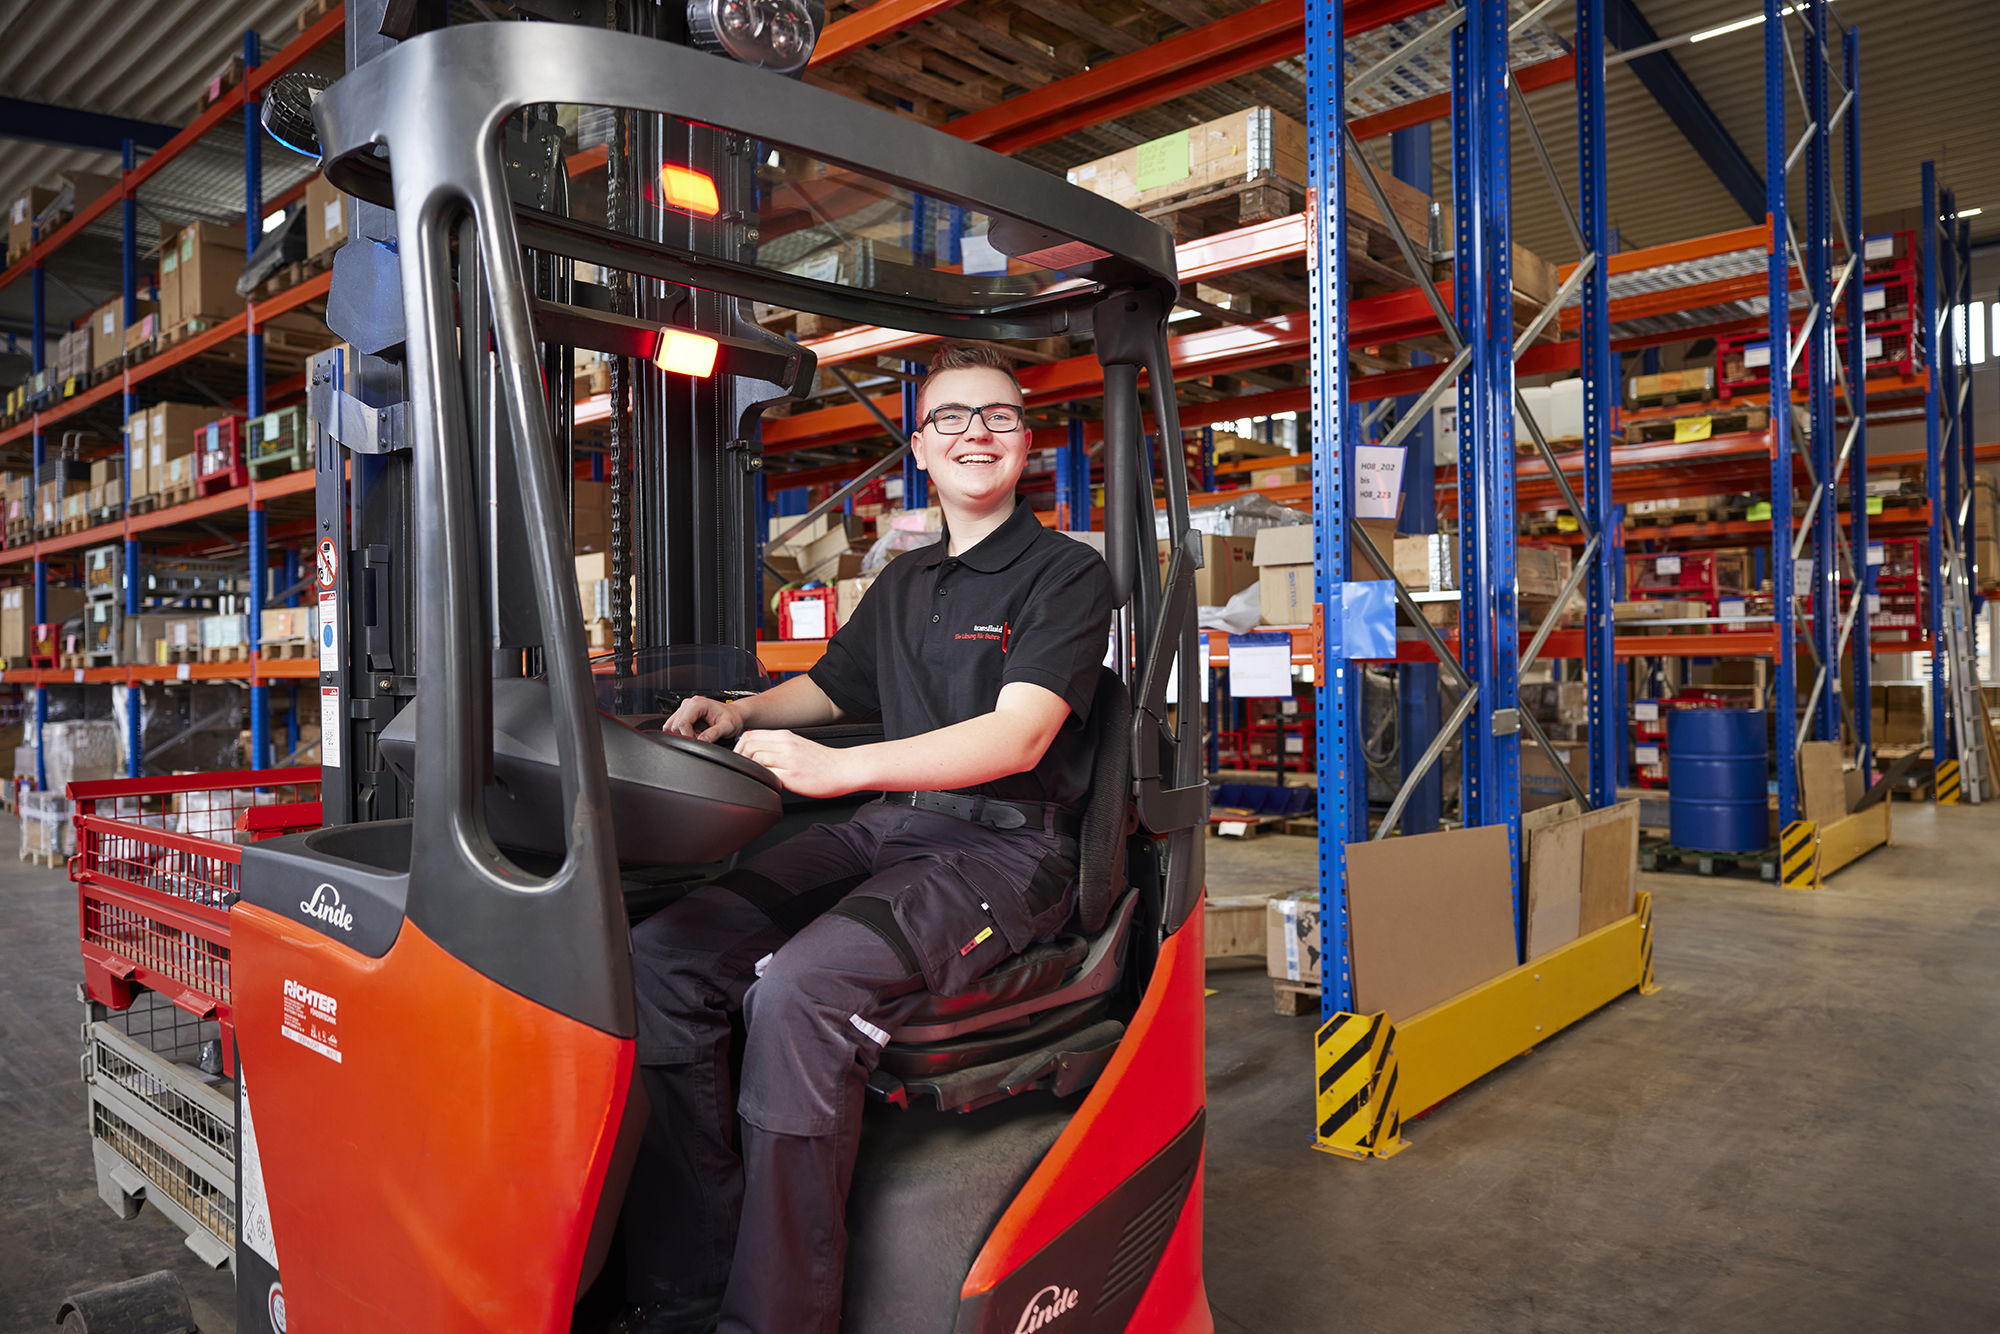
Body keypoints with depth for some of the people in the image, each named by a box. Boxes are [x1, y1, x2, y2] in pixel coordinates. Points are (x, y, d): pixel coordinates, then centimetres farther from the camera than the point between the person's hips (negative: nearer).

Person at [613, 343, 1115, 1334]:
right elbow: (827, 685, 36)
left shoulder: (1065, 574, 0)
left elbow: (1018, 736, -15)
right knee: (658, 961, -16)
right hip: (882, 832, 7)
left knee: (802, 989, -33)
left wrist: (836, 769, -25)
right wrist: (741, 714, 14)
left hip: (1003, 848, -6)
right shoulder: (903, 583, 23)